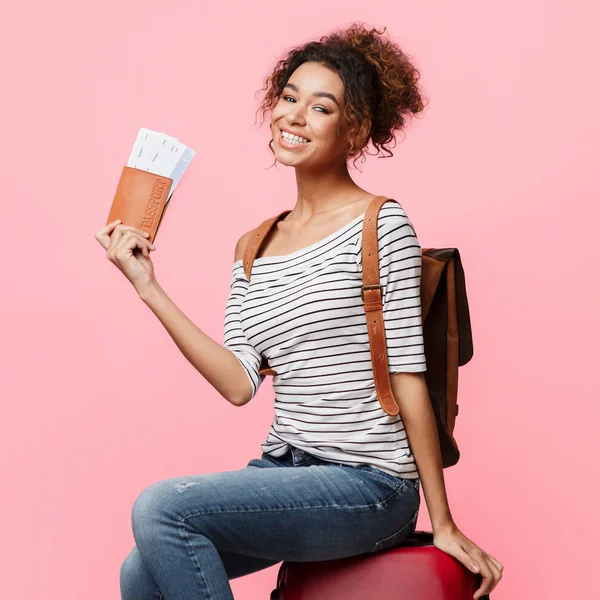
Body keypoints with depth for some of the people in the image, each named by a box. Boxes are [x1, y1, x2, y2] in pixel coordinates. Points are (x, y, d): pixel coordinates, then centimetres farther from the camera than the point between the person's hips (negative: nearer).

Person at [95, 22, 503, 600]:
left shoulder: (381, 225, -8)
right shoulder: (253, 247, 10)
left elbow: (408, 377, -9)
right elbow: (240, 384, 1)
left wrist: (443, 524, -6)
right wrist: (149, 289, -1)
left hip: (368, 487, -6)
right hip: (284, 470, 6)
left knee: (160, 507, -20)